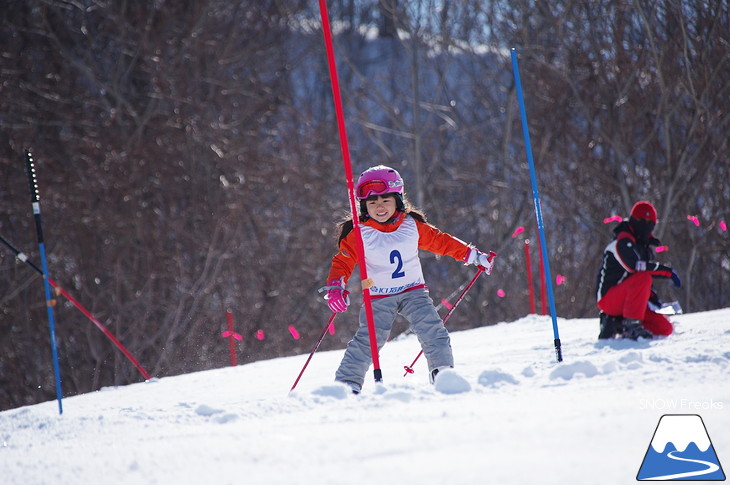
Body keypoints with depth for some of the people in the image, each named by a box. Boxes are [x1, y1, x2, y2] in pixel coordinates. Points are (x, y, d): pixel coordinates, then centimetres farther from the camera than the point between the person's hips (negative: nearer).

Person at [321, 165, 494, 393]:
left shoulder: (412, 225, 0)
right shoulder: (358, 234, -7)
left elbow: (439, 241, 12)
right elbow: (342, 261, -3)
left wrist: (471, 255, 14)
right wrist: (335, 287, -21)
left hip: (413, 292, 2)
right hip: (378, 297, -2)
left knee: (432, 330, -15)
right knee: (368, 339, -12)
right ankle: (347, 383, -5)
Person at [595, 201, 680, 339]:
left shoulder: (645, 247, 18)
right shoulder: (623, 240, -10)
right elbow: (635, 266, -29)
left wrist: (650, 296, 6)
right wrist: (667, 271, -25)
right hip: (609, 299, -9)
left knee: (665, 328, -4)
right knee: (643, 277, -33)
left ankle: (616, 324, 4)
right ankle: (631, 323, -29)